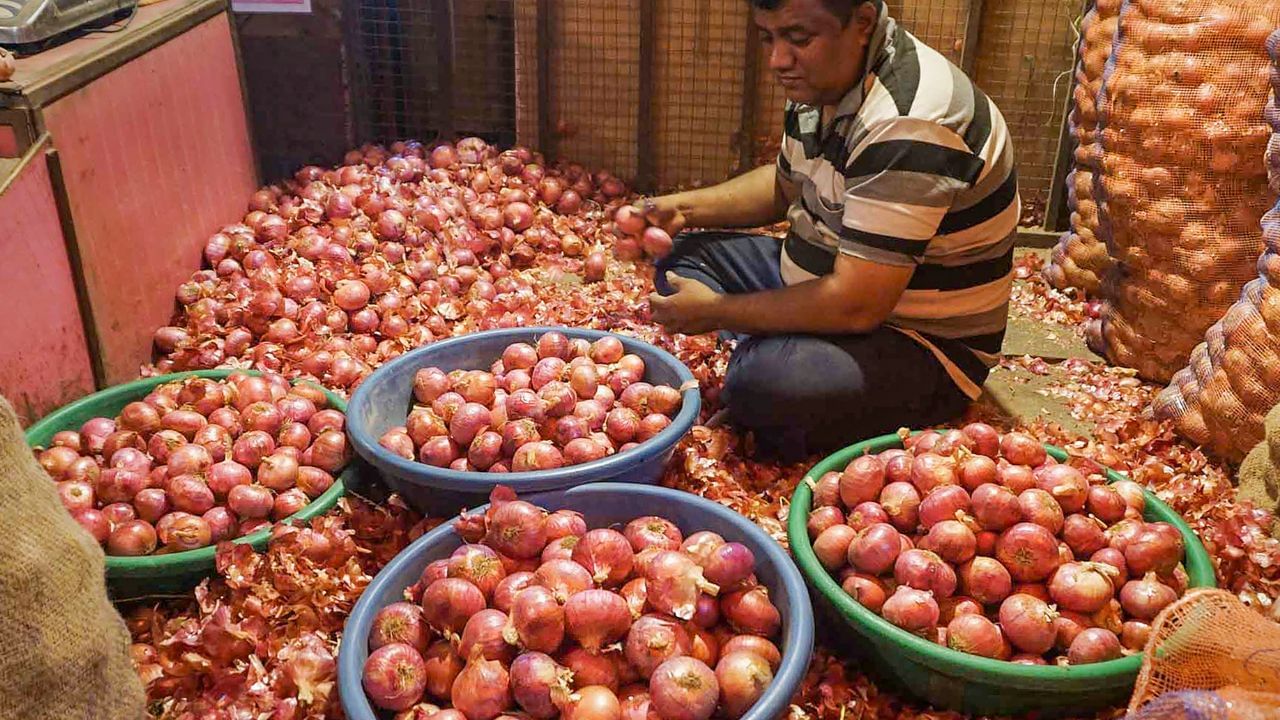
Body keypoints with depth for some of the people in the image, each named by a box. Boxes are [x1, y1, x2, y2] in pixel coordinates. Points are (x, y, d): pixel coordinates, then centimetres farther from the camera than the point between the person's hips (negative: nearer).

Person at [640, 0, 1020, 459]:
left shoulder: (905, 124, -29)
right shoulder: (824, 77, 0)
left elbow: (857, 307, -31)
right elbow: (784, 184, 19)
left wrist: (713, 312, -19)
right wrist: (683, 208, 2)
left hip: (919, 344, -9)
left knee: (766, 386, -36)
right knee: (682, 256, 9)